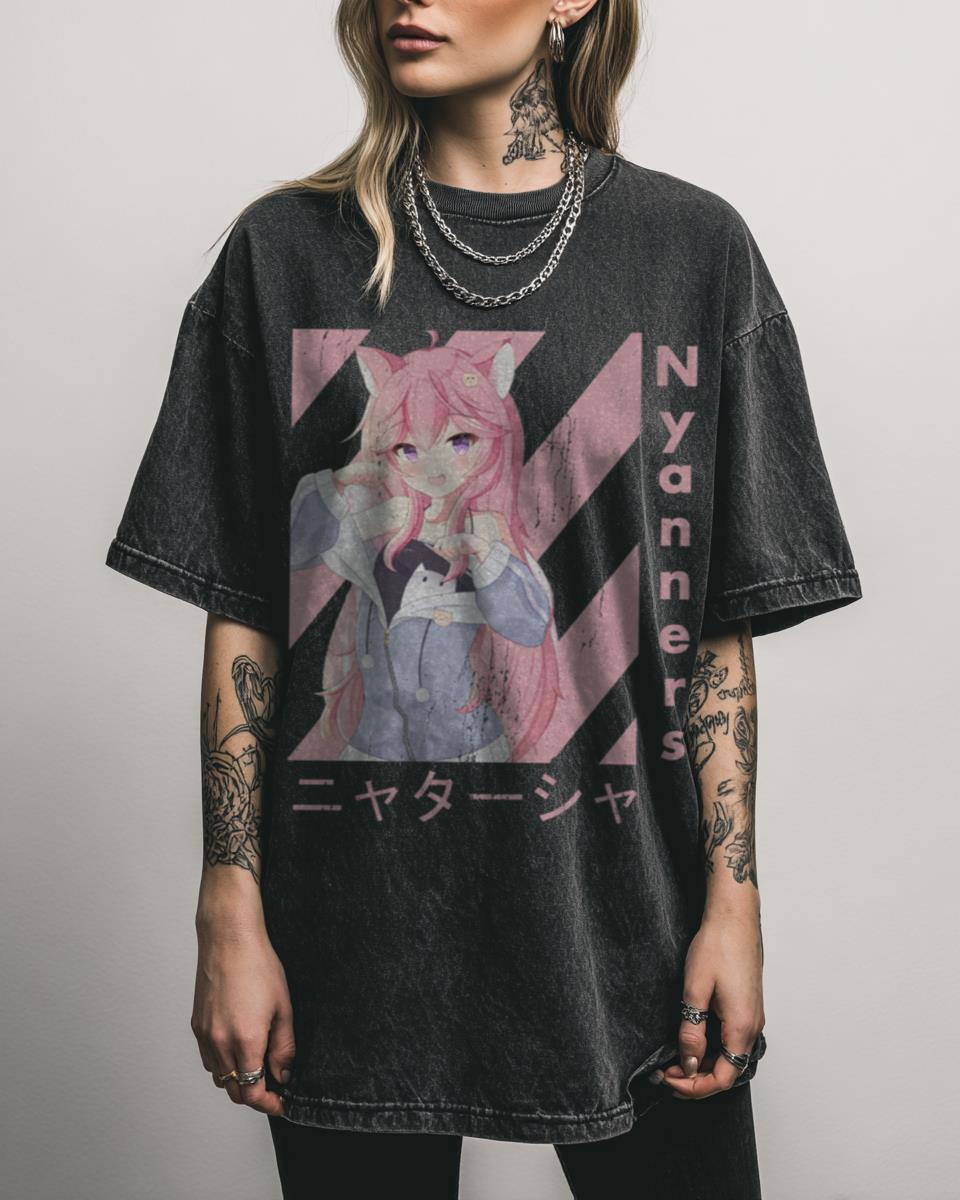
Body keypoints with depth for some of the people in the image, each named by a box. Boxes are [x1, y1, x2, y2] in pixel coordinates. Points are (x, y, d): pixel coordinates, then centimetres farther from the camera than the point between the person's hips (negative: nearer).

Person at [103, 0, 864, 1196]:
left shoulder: (692, 246, 2)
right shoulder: (287, 249, 2)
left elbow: (717, 624, 1)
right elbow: (242, 617, 1)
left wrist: (733, 899, -4)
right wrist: (230, 914, -3)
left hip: (620, 909, 0)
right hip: (356, 925, 1)